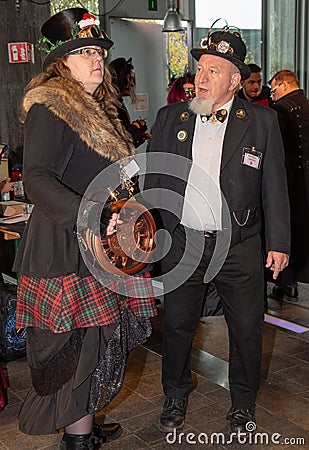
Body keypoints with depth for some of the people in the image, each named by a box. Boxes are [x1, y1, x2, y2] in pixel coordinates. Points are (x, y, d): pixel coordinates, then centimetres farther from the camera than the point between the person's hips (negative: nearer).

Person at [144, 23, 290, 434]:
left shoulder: (262, 122, -2)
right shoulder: (169, 118, 3)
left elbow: (275, 187, 0)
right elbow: (154, 181, 7)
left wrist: (279, 242, -2)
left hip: (239, 247, -1)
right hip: (181, 243, 2)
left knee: (246, 330, 11)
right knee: (177, 326, 13)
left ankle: (243, 404, 35)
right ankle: (176, 396, 39)